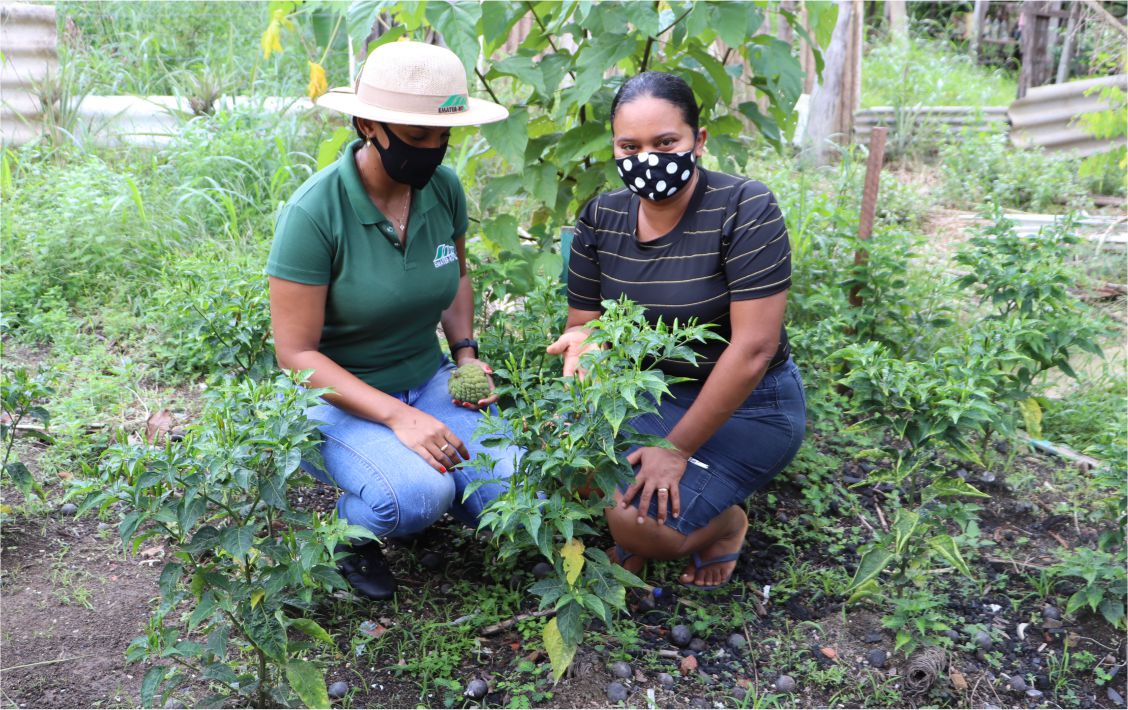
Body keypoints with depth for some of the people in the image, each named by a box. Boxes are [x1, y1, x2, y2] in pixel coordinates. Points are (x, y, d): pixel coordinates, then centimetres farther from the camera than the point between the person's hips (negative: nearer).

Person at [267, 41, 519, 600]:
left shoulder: (443, 187, -5)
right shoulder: (314, 212, -21)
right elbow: (296, 353, -19)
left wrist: (466, 353, -1)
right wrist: (396, 416, -28)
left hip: (427, 380, 5)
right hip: (336, 394, -5)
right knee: (419, 494, -34)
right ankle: (352, 531, 2)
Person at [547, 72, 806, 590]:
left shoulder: (745, 209, -20)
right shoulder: (600, 219, -4)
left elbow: (753, 346, -23)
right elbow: (584, 321, 3)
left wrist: (677, 449, -20)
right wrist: (581, 341, -24)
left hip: (747, 405, -5)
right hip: (651, 391, 5)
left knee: (637, 519, -23)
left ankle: (725, 522, 11)